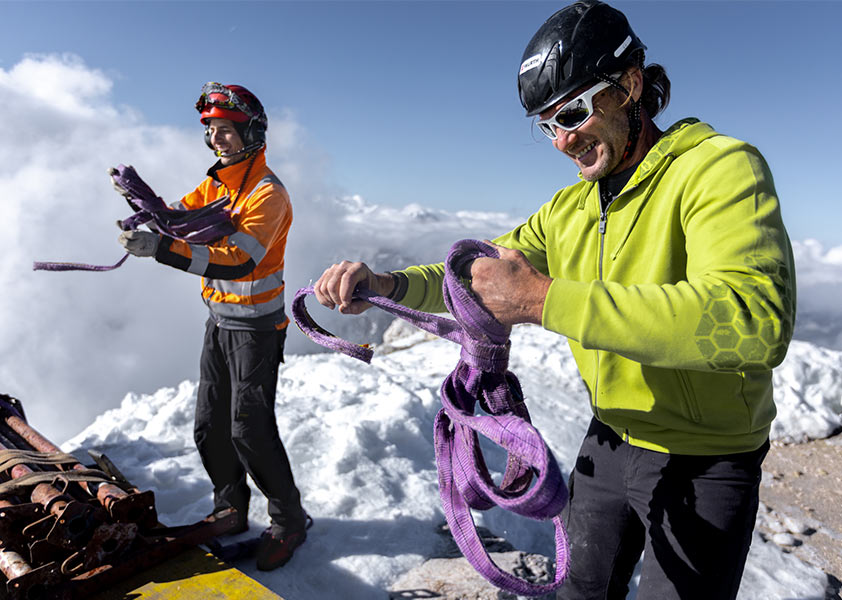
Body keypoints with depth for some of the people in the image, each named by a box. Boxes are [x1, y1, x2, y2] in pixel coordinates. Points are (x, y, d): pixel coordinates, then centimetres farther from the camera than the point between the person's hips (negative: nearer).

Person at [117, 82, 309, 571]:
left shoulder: (267, 192, -18)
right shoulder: (216, 183, 10)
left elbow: (238, 262, -29)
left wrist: (162, 249, -35)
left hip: (256, 328, -8)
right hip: (220, 321, 8)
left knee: (250, 429, -6)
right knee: (210, 427, 13)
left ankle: (289, 522, 13)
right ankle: (231, 510, 32)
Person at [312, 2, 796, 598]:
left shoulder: (720, 166, -19)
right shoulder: (568, 211, 3)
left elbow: (756, 320, -36)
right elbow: (478, 278, 4)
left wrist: (544, 300, -39)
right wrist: (387, 284, -17)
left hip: (705, 467, -6)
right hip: (609, 444, 7)